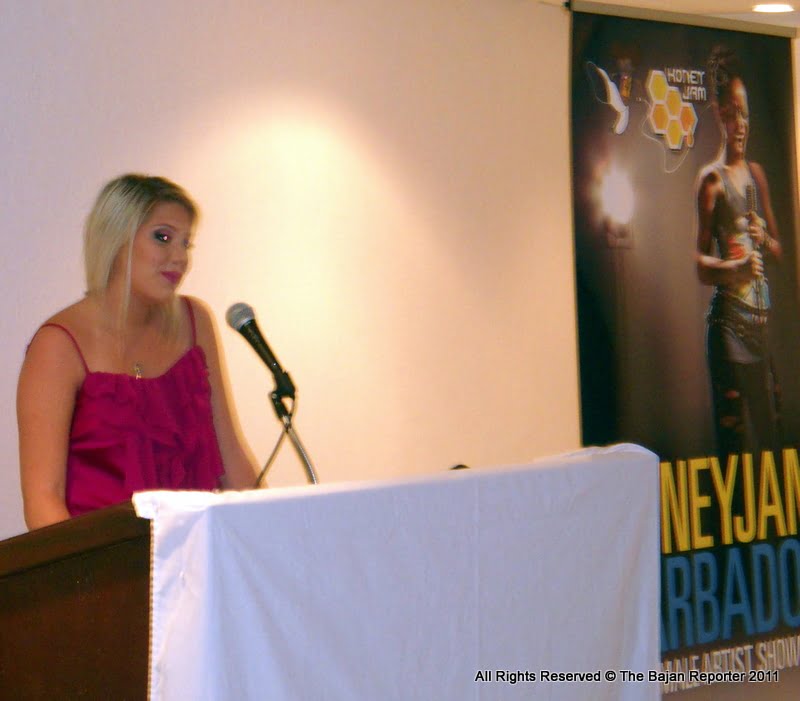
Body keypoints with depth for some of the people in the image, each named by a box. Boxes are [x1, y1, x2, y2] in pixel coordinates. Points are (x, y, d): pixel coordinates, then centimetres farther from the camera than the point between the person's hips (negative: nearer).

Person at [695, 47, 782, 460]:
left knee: (769, 422, 8)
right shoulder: (711, 179, -5)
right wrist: (733, 267, -26)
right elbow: (700, 265, -8)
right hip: (728, 316, -7)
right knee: (736, 431, -9)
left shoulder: (757, 174, 15)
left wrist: (765, 240, 0)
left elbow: (779, 246, 21)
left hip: (761, 314, 7)